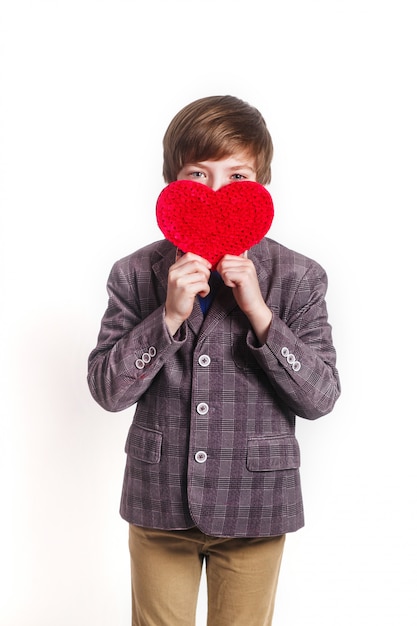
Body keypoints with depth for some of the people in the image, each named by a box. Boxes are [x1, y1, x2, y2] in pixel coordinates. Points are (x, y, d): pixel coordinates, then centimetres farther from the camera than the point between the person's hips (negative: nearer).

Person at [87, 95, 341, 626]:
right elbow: (107, 389, -9)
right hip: (159, 502, 1)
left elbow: (320, 398, -10)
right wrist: (170, 316, -22)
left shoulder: (297, 278, -7)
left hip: (254, 505, 0)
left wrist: (260, 314, -22)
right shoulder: (136, 275, -4)